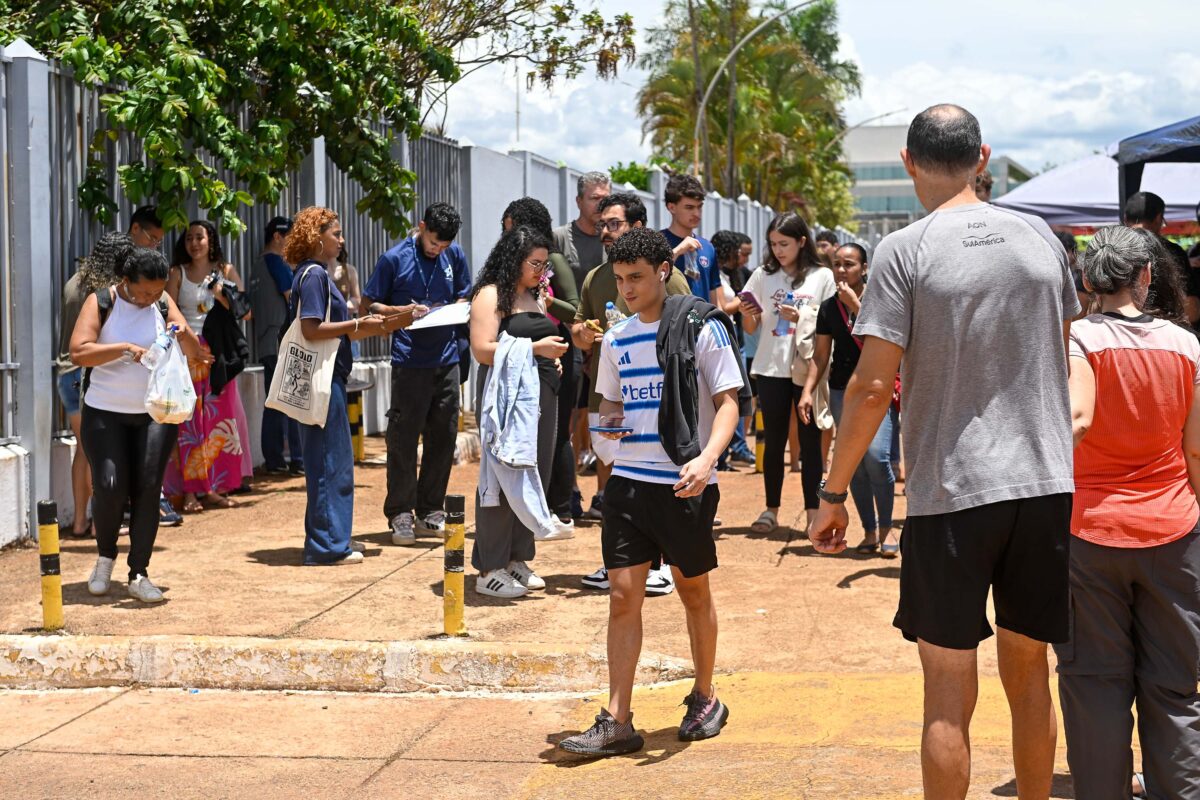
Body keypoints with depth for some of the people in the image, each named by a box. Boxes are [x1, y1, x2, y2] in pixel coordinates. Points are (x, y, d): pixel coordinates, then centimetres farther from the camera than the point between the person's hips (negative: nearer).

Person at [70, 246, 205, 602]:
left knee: (147, 489, -2)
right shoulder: (101, 302, -5)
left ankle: (139, 574, 6)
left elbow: (195, 354, 4)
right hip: (105, 413, -2)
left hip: (156, 413, 2)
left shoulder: (163, 304, 3)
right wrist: (124, 348, -27)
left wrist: (184, 333, -17)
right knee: (109, 486, -10)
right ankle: (105, 558, 17)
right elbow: (79, 351, -17)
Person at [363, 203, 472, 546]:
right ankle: (400, 514, 4)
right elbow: (369, 304, 1)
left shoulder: (455, 257, 9)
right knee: (403, 439, -3)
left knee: (443, 437, 8)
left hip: (446, 358, 4)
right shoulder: (394, 259, -3)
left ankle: (431, 511, 19)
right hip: (409, 360, -4)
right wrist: (404, 311, -14)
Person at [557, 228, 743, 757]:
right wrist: (606, 423, 0)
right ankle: (617, 723, 2)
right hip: (627, 480, 5)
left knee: (693, 591, 10)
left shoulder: (702, 326, -7)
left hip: (684, 482, -4)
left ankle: (704, 698, 29)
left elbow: (727, 400, -9)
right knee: (622, 595, 0)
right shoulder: (617, 339, 10)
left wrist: (707, 458, -25)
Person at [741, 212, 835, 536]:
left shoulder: (822, 277, 0)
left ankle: (813, 512, 6)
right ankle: (771, 510, 13)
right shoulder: (763, 276, 7)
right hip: (771, 369, 2)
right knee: (774, 440, 7)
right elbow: (751, 328, 11)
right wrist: (747, 314, -12)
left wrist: (802, 317, -16)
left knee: (810, 441, 2)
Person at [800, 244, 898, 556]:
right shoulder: (828, 308, 8)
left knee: (876, 454, -18)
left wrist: (855, 304, -17)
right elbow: (820, 355, 11)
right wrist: (807, 392, 2)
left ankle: (886, 527, -3)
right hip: (842, 390, 4)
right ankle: (869, 531, 14)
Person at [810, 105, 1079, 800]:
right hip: (1048, 483, 5)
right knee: (1029, 676, 16)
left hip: (952, 490, -5)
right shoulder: (1040, 236, 6)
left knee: (949, 695, 2)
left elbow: (873, 386, -12)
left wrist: (834, 493, -4)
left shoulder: (905, 251, -9)